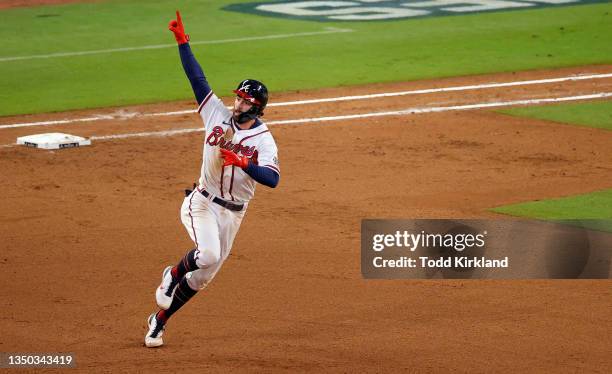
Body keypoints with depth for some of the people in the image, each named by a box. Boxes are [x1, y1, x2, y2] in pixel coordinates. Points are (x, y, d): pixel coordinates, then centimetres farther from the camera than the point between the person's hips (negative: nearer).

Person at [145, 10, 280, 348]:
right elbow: (197, 78, -5)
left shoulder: (264, 141, -8)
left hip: (232, 213, 1)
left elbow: (272, 179, -23)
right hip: (202, 204, -1)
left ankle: (160, 319, 22)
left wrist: (243, 163, -38)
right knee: (208, 254, -27)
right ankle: (172, 274, 4)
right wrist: (182, 41, -12)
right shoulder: (218, 115, 0)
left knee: (203, 275, 6)